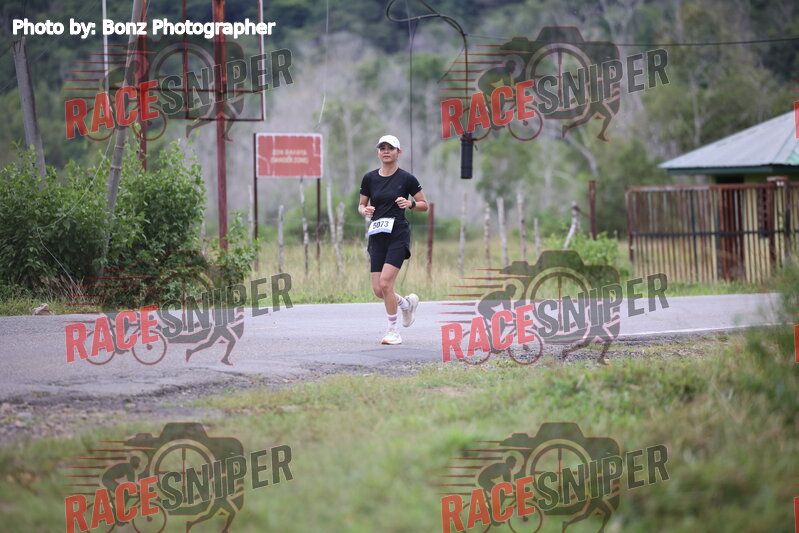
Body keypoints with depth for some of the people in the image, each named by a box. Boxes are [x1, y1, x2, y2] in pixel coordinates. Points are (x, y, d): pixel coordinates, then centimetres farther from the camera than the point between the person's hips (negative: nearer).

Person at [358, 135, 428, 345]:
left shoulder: (407, 178, -2)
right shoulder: (369, 178, 7)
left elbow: (424, 205, 4)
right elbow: (361, 205, 15)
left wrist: (410, 203, -16)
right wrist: (365, 210, -7)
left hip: (398, 235, -4)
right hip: (377, 236, 5)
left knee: (385, 282, -17)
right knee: (378, 290, 0)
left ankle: (393, 331, -3)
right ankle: (407, 303, 32)